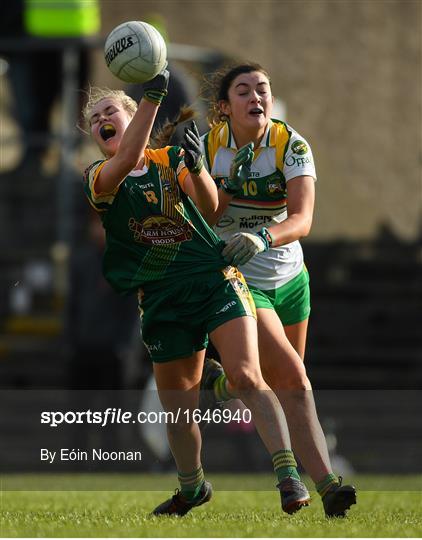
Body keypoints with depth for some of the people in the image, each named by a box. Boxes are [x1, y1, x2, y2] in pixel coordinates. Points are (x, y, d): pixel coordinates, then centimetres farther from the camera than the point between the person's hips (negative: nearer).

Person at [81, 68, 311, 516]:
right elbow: (126, 160, -21)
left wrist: (196, 167, -29)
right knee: (177, 408, 7)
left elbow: (210, 207, -8)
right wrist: (153, 95, -30)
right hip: (161, 301, 2)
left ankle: (287, 473, -20)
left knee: (246, 377, -19)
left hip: (216, 280, -2)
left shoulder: (171, 159, 6)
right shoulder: (97, 178, 2)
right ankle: (192, 487, 32)